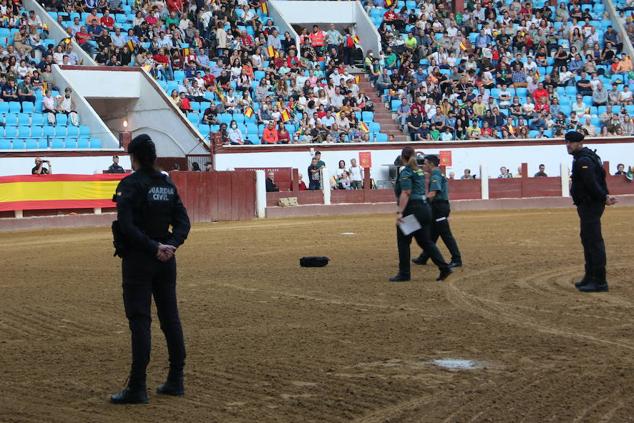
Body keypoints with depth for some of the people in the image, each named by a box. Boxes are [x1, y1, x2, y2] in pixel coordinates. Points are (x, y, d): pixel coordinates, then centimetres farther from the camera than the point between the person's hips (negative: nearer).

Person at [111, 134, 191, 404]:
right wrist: (171, 245, -8)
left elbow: (126, 225, -22)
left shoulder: (130, 184, -11)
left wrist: (153, 247, -19)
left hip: (138, 260, -6)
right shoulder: (167, 184, 9)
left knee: (139, 321, -4)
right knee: (170, 317, 12)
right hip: (166, 260, 6)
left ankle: (137, 388, -4)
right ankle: (175, 381, 19)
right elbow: (183, 222, 4)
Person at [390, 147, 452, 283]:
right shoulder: (420, 171, 16)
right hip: (424, 207, 8)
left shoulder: (405, 172, -10)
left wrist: (400, 212, -27)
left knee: (403, 242, 3)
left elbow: (406, 193, -21)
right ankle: (444, 268, 1)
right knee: (425, 241, 10)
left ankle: (404, 274, 7)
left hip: (411, 209, -8)